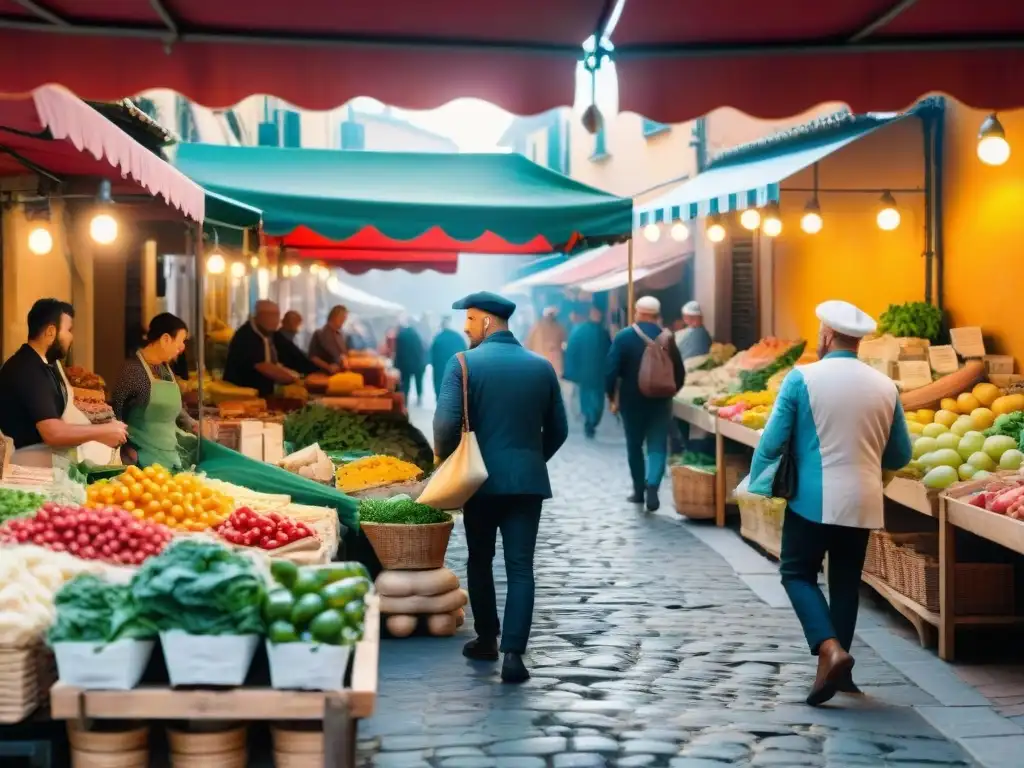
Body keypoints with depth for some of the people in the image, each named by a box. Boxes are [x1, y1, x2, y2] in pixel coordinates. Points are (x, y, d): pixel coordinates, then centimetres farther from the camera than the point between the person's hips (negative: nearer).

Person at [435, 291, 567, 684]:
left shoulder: (464, 363, -7)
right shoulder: (541, 367, 4)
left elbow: (447, 423, -17)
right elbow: (558, 430, 8)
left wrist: (444, 459, 1)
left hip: (482, 477, -2)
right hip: (528, 478, 2)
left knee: (480, 560, 17)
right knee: (520, 568, 1)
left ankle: (487, 640, 27)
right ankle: (513, 653, -8)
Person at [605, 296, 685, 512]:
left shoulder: (624, 337, -8)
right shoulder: (667, 337, -2)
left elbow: (611, 370, -11)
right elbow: (679, 372, 2)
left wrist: (612, 397, 0)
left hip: (632, 401, -1)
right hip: (660, 402, 1)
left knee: (634, 446, 15)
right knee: (657, 447, 2)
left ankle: (639, 491, 23)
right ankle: (652, 486, -18)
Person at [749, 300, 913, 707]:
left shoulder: (802, 378, -8)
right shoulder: (885, 386, 3)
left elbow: (773, 439, -7)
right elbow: (900, 455, 9)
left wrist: (757, 481, 9)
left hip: (813, 499, -4)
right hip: (863, 502, 4)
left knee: (798, 574, 8)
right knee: (846, 581, 15)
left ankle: (830, 650, -12)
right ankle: (838, 669, 21)